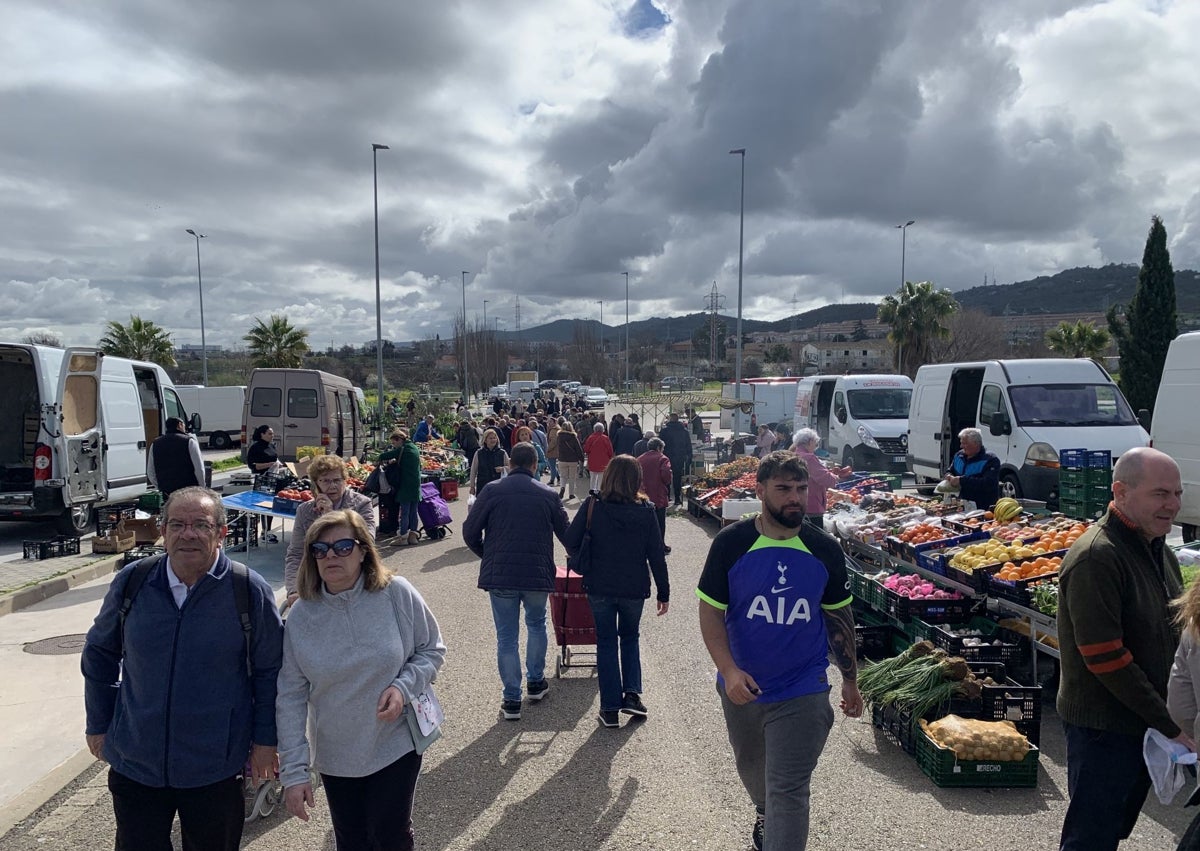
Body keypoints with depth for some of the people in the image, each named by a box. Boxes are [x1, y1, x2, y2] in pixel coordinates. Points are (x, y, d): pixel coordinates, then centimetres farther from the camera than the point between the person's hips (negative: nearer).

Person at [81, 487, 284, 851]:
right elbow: (99, 653, 9)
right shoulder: (132, 582, -5)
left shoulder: (250, 591, -12)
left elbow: (269, 671, -3)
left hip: (215, 769, -2)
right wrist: (98, 725, 11)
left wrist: (265, 739, -2)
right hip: (134, 763, 2)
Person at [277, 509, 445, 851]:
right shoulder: (300, 617, -9)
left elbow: (432, 650, -2)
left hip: (396, 745, -2)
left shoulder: (397, 594, -14)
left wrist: (403, 687, -20)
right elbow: (291, 697, -6)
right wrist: (293, 771, -9)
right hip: (335, 756, 2)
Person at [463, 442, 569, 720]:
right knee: (537, 626, 25)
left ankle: (512, 699, 11)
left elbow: (470, 532, -2)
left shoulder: (492, 491, -3)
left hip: (499, 575, -1)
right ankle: (536, 682, 33)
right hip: (538, 575, 1)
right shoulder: (548, 494, 0)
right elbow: (566, 534, 7)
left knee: (506, 637, 8)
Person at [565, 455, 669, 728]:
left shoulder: (592, 506, -10)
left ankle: (610, 708, 12)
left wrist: (587, 564, 12)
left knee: (606, 643, 12)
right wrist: (663, 592, 5)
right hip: (634, 588, 1)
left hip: (599, 587, -1)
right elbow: (657, 555, -4)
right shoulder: (645, 512, -7)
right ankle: (632, 693, 11)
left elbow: (570, 541, -8)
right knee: (630, 638, 23)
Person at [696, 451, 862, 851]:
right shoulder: (731, 543, -12)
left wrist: (850, 680, 12)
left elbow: (839, 618, 6)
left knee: (788, 791, -6)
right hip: (742, 687, 2)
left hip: (802, 693, -2)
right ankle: (764, 813, 58)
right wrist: (729, 671, -21)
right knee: (751, 767, 26)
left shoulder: (825, 551, -7)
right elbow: (710, 612, -9)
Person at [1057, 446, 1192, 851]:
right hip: (1103, 727, -9)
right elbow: (1105, 658, -24)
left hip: (1146, 722, 9)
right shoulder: (1096, 558, -23)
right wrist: (1169, 725, -18)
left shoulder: (1159, 551, 7)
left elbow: (1172, 633, 18)